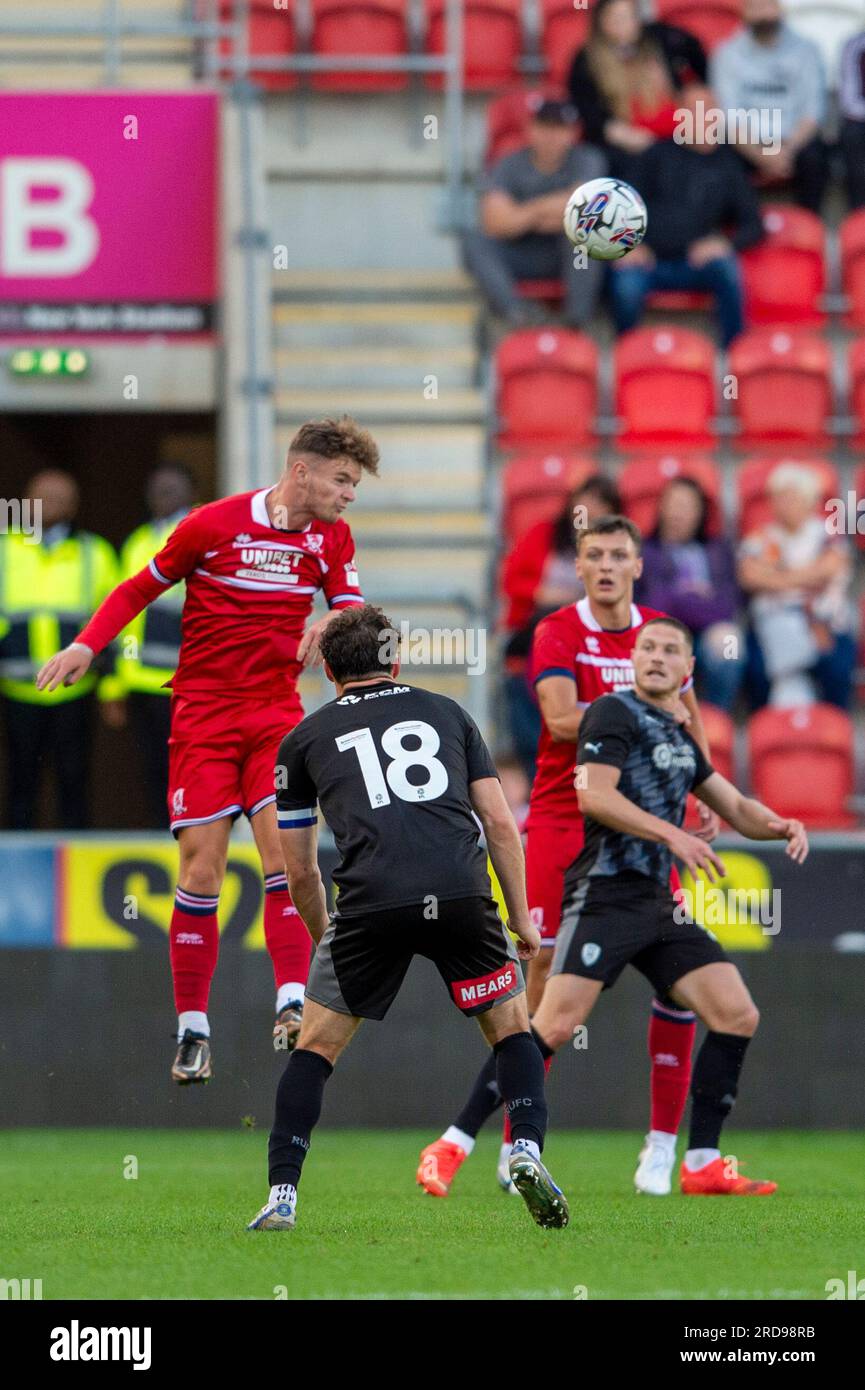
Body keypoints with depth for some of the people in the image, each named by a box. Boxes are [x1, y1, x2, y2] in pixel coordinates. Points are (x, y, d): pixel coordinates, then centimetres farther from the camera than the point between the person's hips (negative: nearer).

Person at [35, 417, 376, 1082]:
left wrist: (331, 625, -22)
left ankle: (292, 1003, -18)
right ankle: (193, 1030, 2)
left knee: (285, 847, -16)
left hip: (277, 713, 3)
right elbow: (143, 585, 6)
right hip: (203, 714, -3)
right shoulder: (214, 524, -6)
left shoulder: (332, 537, 4)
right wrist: (87, 644, -5)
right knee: (202, 865, -5)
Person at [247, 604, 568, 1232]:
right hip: (462, 896, 1)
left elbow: (300, 871, 24)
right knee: (512, 1029, 19)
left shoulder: (305, 738, 22)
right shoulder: (446, 712, 24)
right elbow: (500, 822, 17)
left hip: (370, 903, -1)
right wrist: (523, 921, 23)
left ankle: (282, 1197, 6)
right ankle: (527, 1151, -3)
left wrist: (323, 937, 40)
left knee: (316, 1046, 15)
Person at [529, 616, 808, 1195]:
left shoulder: (681, 739, 20)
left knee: (738, 1016, -1)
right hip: (605, 895, -8)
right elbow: (594, 795, -16)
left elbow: (737, 808, 25)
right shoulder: (616, 712, -4)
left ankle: (703, 1164, 3)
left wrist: (781, 825, 3)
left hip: (659, 906, 8)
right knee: (555, 1027, -19)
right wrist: (672, 834, -23)